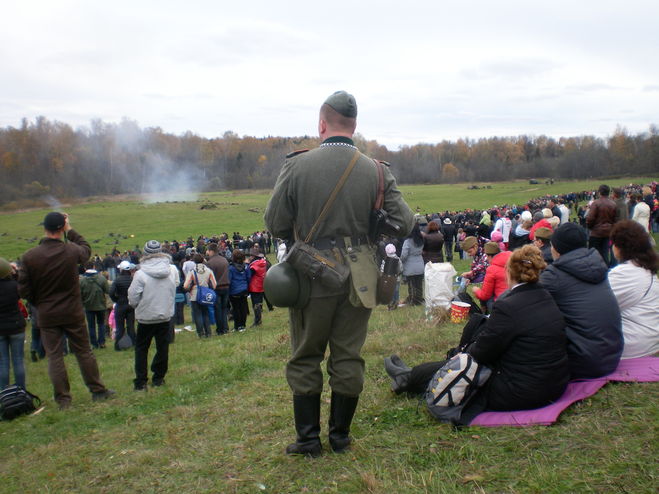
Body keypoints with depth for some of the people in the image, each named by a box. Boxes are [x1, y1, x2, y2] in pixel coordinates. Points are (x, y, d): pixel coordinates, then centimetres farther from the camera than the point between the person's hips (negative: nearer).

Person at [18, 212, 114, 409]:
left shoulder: (29, 256, -10)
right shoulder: (72, 251, -12)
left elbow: (23, 289, -5)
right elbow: (86, 249, 13)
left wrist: (39, 303, 12)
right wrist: (70, 230, 17)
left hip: (47, 316, 0)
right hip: (73, 313, 0)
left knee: (54, 357, 9)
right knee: (84, 352, 13)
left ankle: (63, 399, 14)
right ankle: (98, 390, 22)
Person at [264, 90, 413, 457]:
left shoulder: (297, 166, -9)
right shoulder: (377, 171, -4)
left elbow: (275, 224, -4)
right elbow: (404, 224, -3)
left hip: (312, 276, -1)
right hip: (358, 278, 2)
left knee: (306, 357, 13)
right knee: (348, 357, 13)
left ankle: (308, 437, 21)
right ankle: (341, 435, 25)